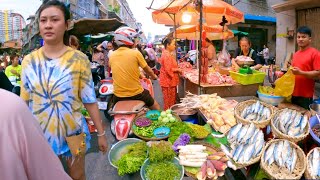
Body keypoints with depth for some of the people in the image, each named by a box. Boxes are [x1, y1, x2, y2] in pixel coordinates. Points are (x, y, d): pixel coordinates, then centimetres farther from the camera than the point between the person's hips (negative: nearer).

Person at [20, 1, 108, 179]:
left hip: (72, 132, -2)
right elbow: (25, 102, 5)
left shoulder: (79, 59, -11)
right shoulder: (29, 61, -3)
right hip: (41, 134, 3)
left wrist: (101, 133, -6)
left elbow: (90, 100, -9)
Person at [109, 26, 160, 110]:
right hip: (136, 93, -3)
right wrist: (154, 76, 25)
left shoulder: (112, 56, 1)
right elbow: (148, 70, 2)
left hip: (118, 95, 4)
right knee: (156, 107, 19)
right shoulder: (135, 53, -11)